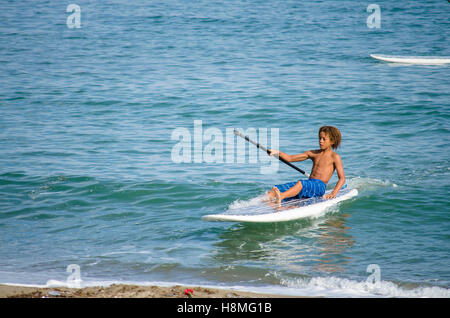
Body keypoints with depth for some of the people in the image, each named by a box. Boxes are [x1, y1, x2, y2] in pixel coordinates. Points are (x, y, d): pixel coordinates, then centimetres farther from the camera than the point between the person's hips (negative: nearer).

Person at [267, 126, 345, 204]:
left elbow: (342, 178, -3)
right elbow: (290, 158, 19)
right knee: (277, 188, -16)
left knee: (300, 183, -39)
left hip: (320, 186, -6)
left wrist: (333, 194, -17)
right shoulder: (313, 154, 21)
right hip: (309, 184, 6)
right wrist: (278, 153, 1)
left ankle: (280, 197, -62)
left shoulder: (334, 157, 5)